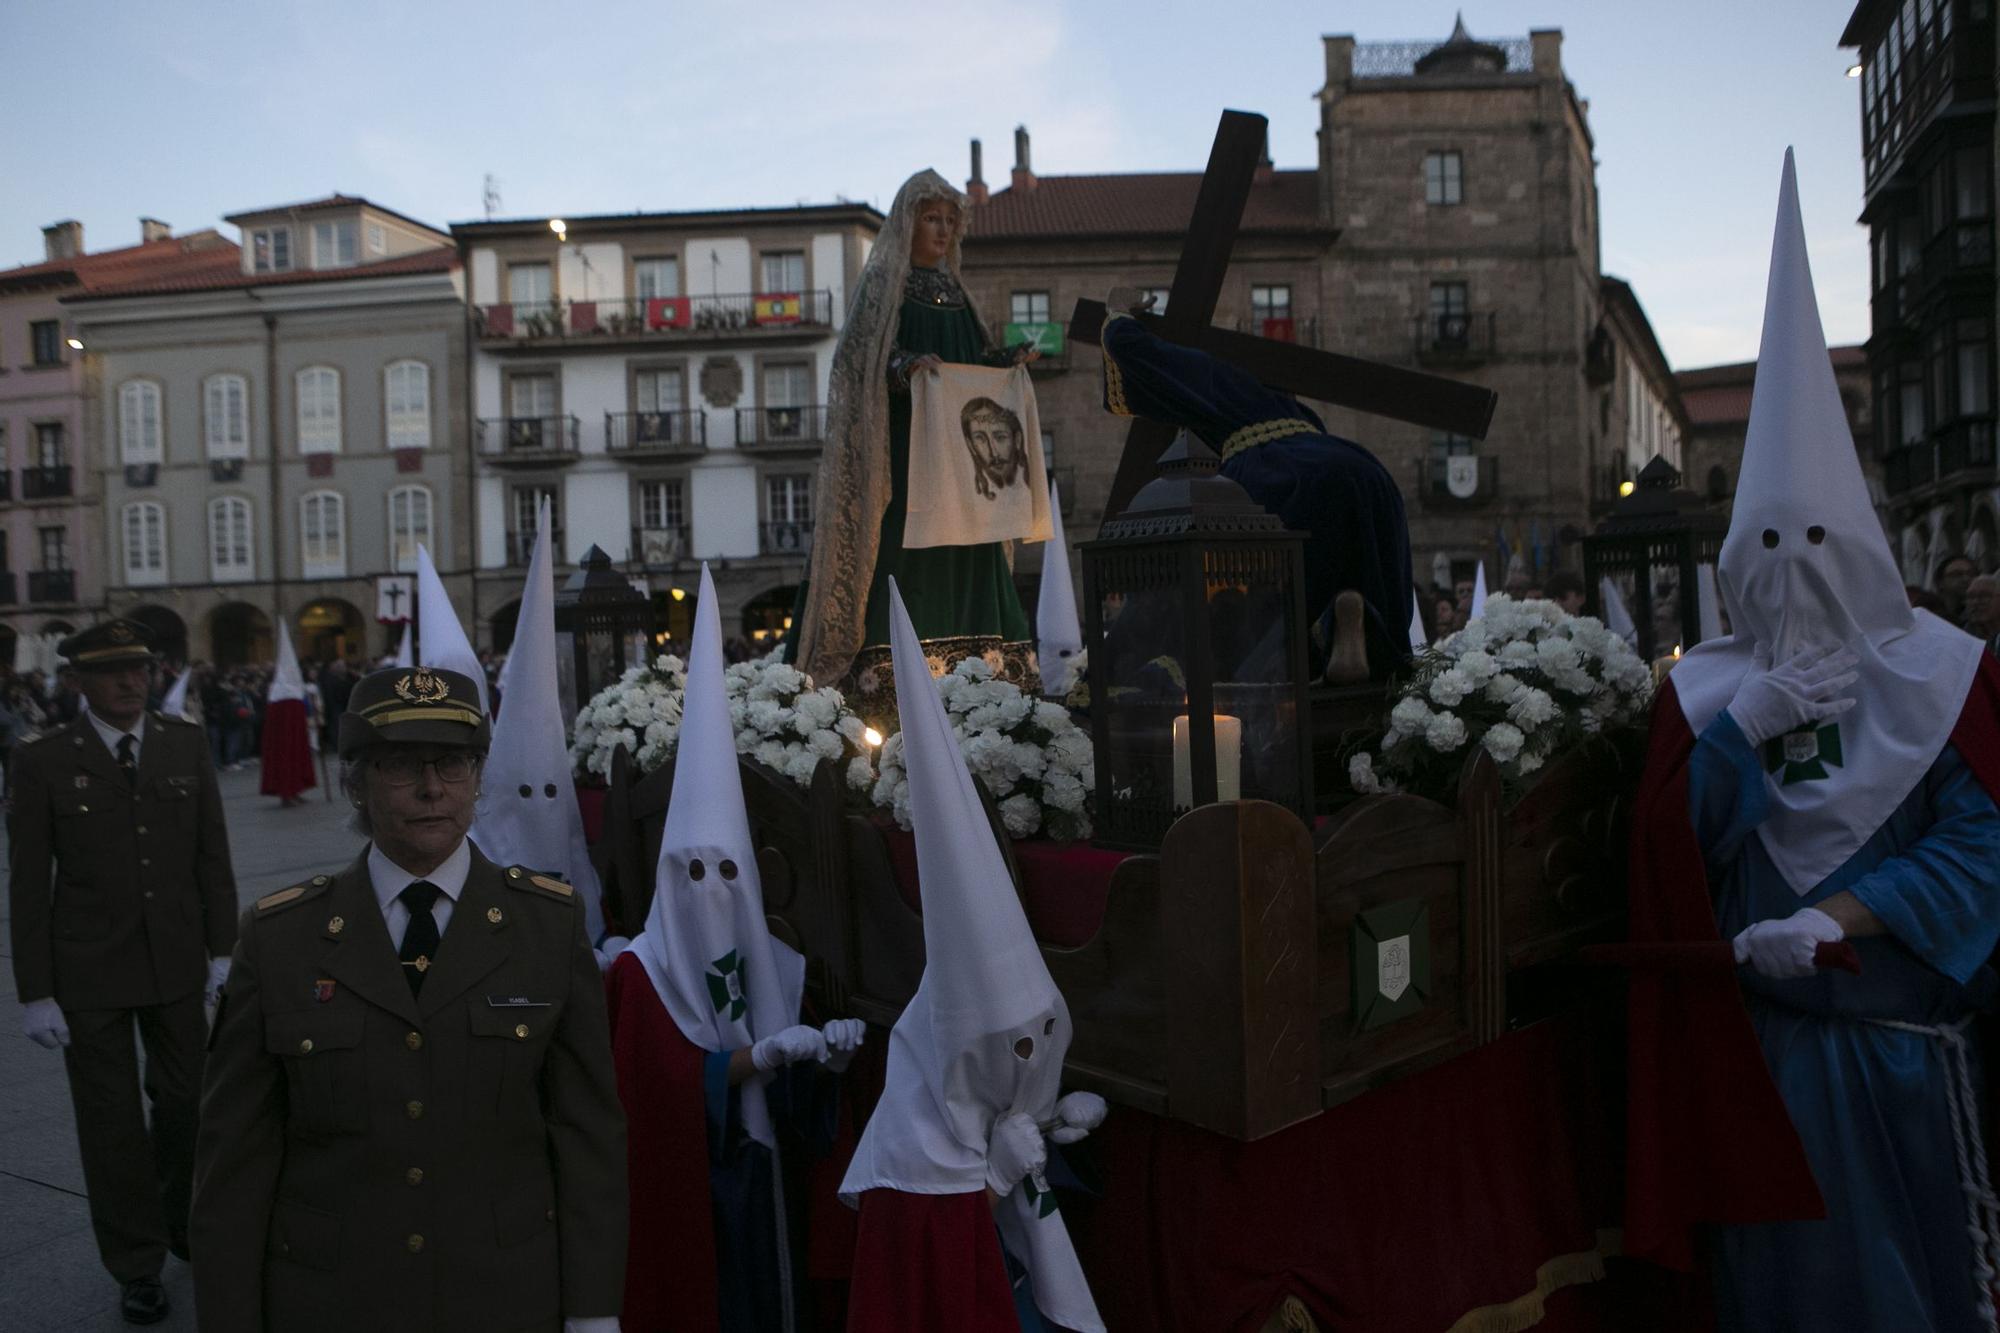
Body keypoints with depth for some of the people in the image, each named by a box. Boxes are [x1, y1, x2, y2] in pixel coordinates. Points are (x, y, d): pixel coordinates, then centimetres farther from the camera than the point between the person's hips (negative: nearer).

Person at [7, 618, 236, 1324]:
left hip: (177, 964, 2)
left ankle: (181, 1222, 38)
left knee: (185, 1103, 13)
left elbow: (212, 855, 3)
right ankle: (137, 1266, 24)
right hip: (88, 974, -2)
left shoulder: (186, 745, 0)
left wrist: (223, 949, 0)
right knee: (111, 1122, 8)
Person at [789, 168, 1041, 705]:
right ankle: (891, 672, -15)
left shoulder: (952, 290, 21)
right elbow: (868, 355, -10)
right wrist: (908, 365, -27)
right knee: (903, 538, -14)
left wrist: (1010, 359, 6)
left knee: (963, 538, 2)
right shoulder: (883, 282, 2)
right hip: (902, 438, -7)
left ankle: (970, 662, 4)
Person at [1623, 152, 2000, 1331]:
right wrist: (1748, 724, -18)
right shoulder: (1702, 688, 3)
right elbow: (1666, 845, -7)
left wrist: (1836, 917, -21)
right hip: (1753, 1039, 1)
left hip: (1901, 1031, 0)